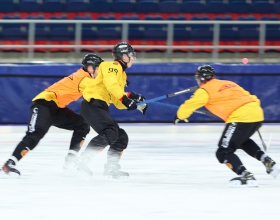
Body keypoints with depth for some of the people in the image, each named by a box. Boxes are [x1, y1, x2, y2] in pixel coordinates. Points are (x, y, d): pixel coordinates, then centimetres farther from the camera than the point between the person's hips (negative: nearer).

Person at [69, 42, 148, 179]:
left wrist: (136, 104, 7)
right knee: (110, 133, -28)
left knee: (121, 137, 8)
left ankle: (111, 168, 12)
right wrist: (125, 98, -31)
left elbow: (118, 102, 21)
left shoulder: (122, 75, 26)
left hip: (101, 108, 10)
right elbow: (110, 83, -24)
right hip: (92, 104, -10)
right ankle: (82, 161, -28)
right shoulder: (112, 66, -4)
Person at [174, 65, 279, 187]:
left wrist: (180, 116, 27)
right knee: (242, 141, 35)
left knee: (223, 153, -2)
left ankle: (246, 176, -18)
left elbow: (190, 104, 9)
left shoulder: (205, 91, 5)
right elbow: (248, 97, 27)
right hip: (257, 113, 8)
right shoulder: (229, 84, 26)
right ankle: (267, 162, 19)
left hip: (241, 118, -8)